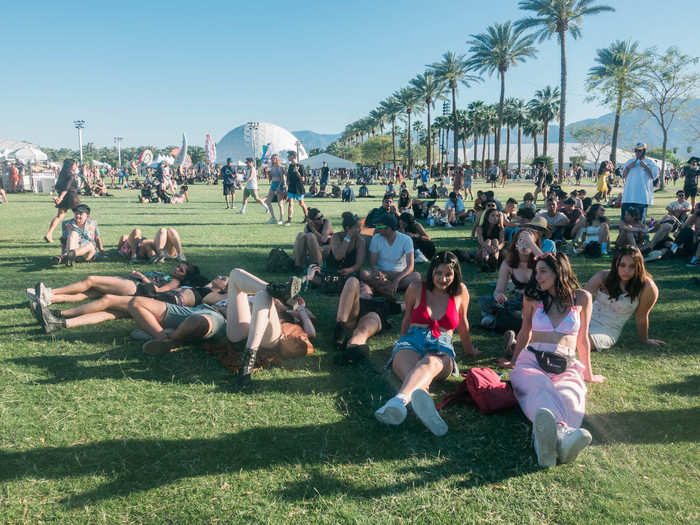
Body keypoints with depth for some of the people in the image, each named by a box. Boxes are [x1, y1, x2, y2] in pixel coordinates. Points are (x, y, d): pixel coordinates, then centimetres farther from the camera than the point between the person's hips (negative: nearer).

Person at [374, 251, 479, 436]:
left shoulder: (460, 291, 12)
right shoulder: (417, 288, 12)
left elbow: (463, 324, 26)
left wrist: (468, 349, 37)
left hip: (442, 347, -1)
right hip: (412, 340, 1)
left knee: (430, 364, -42)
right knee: (411, 370, -40)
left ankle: (399, 400, -74)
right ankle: (424, 403, -75)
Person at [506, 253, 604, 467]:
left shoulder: (582, 298, 13)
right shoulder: (533, 297, 15)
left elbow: (582, 339, 22)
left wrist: (588, 374, 29)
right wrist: (513, 361, 35)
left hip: (566, 367, 0)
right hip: (531, 361, 0)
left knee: (569, 395, -38)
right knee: (541, 390, -39)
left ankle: (545, 438, -72)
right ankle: (561, 431, -73)